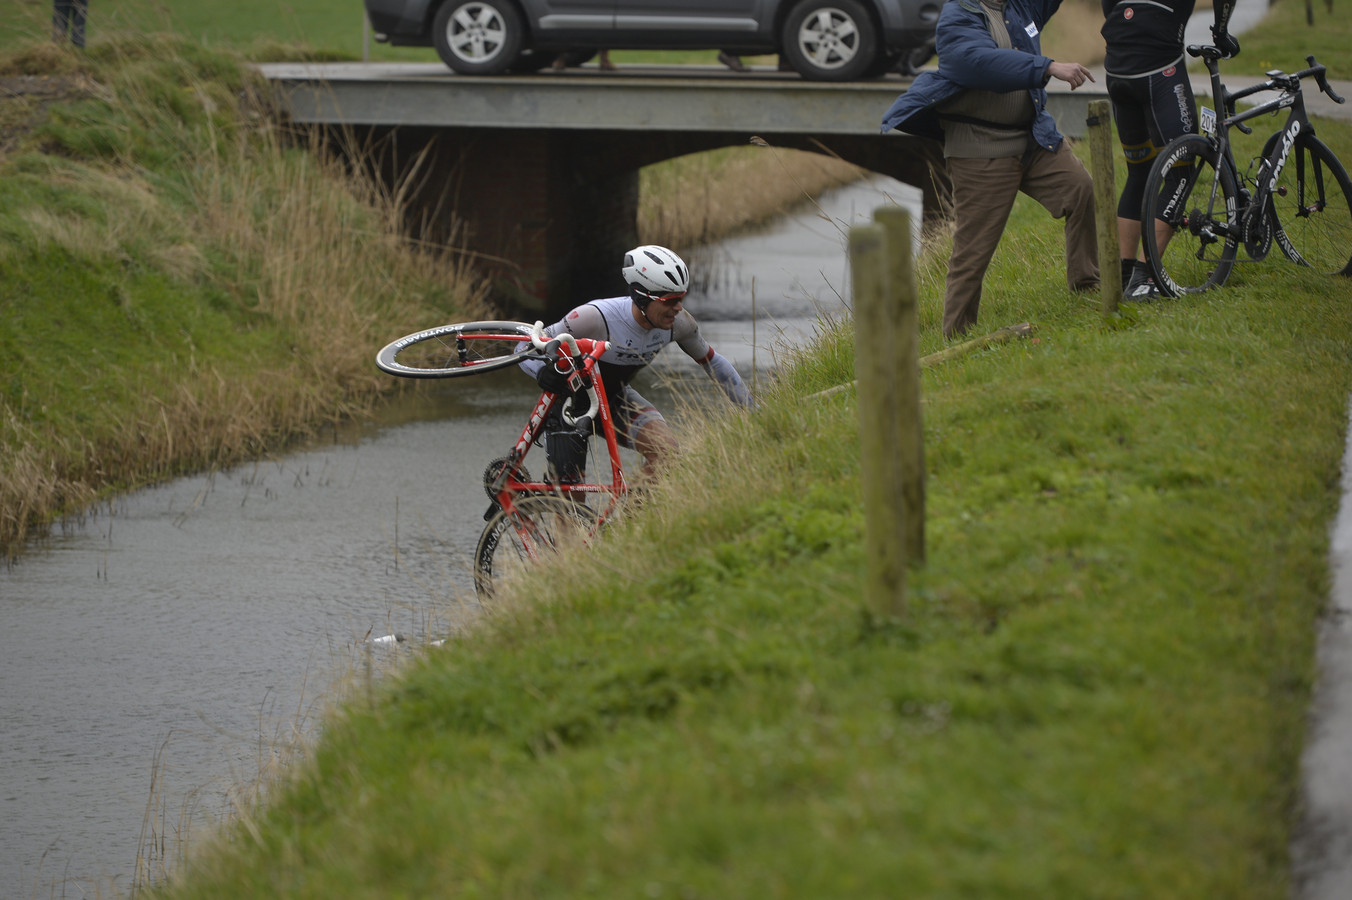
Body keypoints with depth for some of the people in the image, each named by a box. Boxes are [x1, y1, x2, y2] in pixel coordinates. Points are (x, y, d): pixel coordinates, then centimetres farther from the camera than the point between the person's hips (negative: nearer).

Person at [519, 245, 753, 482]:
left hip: (616, 398, 4)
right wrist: (542, 371, -51)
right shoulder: (596, 318, -34)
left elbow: (713, 362, 1)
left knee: (665, 448, -24)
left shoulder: (679, 323, -18)